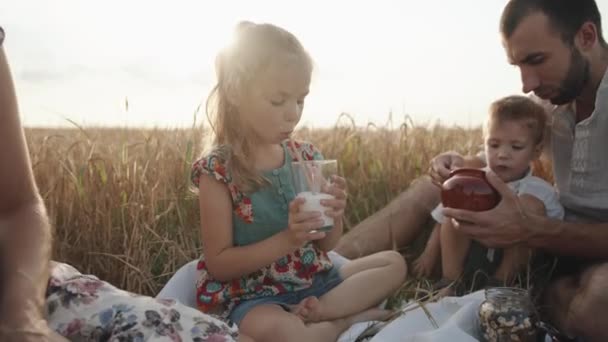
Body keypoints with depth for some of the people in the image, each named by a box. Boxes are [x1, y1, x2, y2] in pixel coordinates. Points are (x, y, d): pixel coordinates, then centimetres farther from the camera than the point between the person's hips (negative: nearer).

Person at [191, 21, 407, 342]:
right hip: (252, 295, -6)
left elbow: (324, 246, 8)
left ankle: (314, 313, -14)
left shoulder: (306, 156, 1)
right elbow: (218, 264, -14)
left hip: (313, 281, 7)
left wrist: (334, 216, -15)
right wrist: (286, 239, -25)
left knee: (394, 263, 1)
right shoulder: (217, 169, -15)